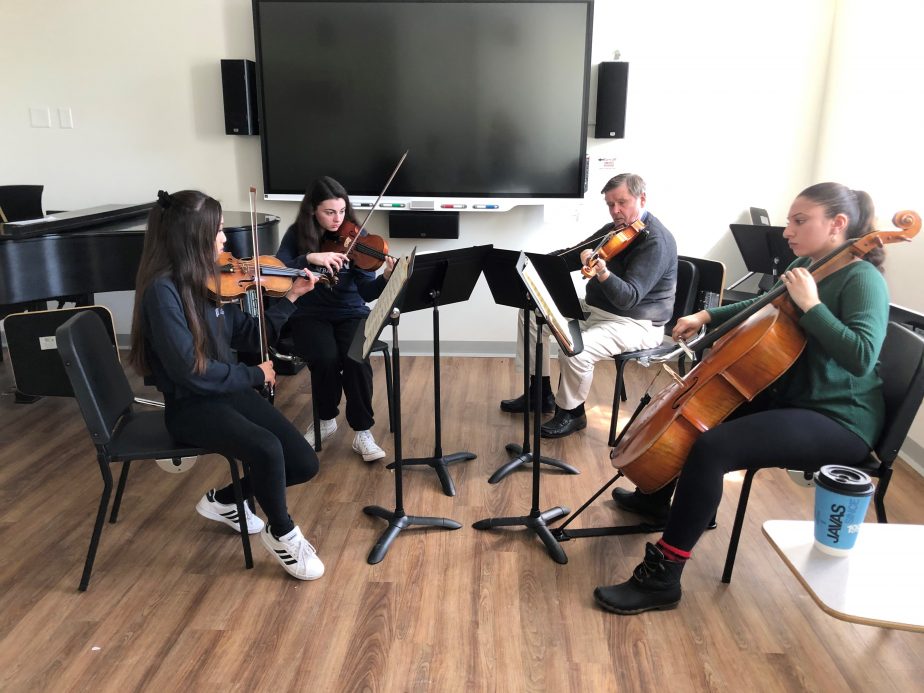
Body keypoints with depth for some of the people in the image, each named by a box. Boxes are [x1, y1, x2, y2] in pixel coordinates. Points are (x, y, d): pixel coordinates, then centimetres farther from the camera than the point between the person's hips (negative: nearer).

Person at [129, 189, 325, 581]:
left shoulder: (210, 281, 5)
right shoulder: (162, 289, -19)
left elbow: (252, 336, 11)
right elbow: (190, 370, -24)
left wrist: (292, 296, 5)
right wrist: (254, 375, -13)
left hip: (231, 392, 8)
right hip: (190, 406, -7)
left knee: (304, 464, -3)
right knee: (267, 449, -33)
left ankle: (223, 500, 22)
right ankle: (281, 533, -3)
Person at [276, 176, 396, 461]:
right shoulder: (297, 235, -3)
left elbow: (367, 292, -12)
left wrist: (386, 279, -33)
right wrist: (309, 258, -31)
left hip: (350, 313, 0)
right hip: (310, 314, 0)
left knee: (356, 359, -30)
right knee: (326, 359, -30)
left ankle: (362, 432, -13)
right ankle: (326, 420, 0)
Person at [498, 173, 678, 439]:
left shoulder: (656, 241, -20)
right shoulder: (614, 230, 7)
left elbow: (628, 298, -30)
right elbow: (575, 254, 15)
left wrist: (602, 271, -49)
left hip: (636, 324, -9)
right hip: (594, 308, 9)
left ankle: (571, 412, -3)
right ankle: (541, 392, 12)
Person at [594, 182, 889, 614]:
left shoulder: (863, 280, -15)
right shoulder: (804, 267, 8)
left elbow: (861, 357, -30)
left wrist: (810, 305, -28)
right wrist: (707, 316, 11)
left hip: (839, 422, -9)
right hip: (788, 397, 9)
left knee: (711, 447, -29)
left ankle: (662, 577, -19)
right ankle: (655, 498, 31)